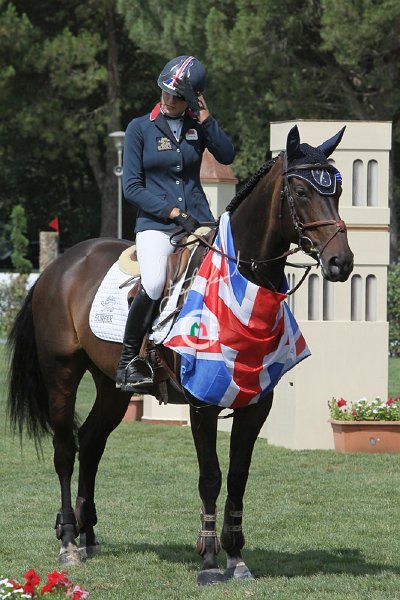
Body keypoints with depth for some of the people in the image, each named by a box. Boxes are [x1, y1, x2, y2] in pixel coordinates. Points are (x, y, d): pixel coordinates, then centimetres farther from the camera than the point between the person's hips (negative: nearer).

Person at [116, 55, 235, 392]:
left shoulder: (199, 125, 11)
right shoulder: (140, 128, 3)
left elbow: (227, 156, -4)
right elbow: (132, 187, -1)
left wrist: (206, 120, -9)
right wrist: (172, 212, -10)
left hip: (197, 219, 3)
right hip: (155, 223, -3)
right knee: (154, 284, -29)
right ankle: (128, 361, -15)